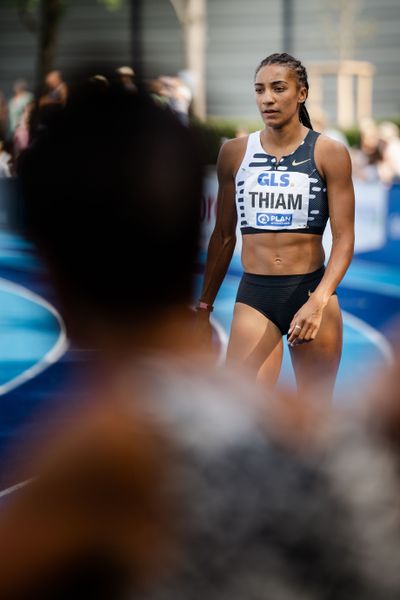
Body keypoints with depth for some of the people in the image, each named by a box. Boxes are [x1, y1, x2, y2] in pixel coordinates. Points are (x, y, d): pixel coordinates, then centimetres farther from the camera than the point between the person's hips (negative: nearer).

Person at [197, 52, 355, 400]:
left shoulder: (329, 153, -2)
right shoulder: (235, 153, 5)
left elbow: (344, 239, -7)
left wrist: (318, 301, -21)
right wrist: (204, 307, 13)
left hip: (313, 291, -1)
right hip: (254, 296, 1)